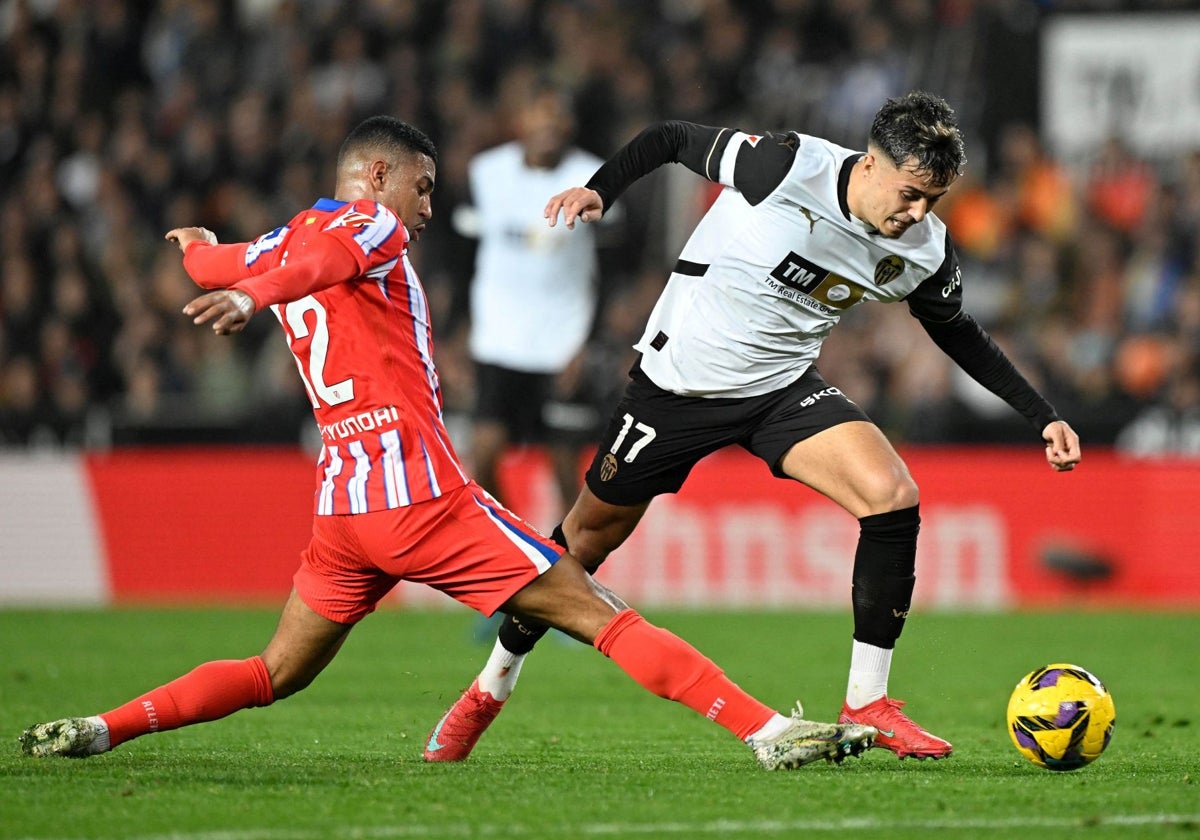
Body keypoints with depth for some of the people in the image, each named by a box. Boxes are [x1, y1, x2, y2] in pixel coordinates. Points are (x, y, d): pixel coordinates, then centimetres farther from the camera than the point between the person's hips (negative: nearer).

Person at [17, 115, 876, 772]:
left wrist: (205, 252, 59)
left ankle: (98, 730, 4)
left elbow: (207, 259, 41)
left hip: (341, 504, 7)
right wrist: (254, 293, -39)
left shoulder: (280, 241, 20)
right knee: (601, 615, -8)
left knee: (277, 674, 18)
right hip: (419, 488, -7)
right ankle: (771, 731, -14)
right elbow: (321, 260, -24)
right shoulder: (370, 223, -3)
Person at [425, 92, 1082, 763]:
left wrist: (1043, 415, 7)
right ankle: (494, 685, 33)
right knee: (593, 532, 9)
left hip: (783, 388, 3)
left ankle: (867, 702, -7)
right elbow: (671, 140, -12)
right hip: (679, 378, -3)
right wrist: (599, 191, -27)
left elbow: (958, 331, 9)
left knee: (894, 495, -19)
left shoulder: (926, 250, -12)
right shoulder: (788, 165, -27)